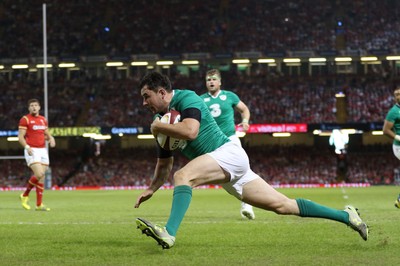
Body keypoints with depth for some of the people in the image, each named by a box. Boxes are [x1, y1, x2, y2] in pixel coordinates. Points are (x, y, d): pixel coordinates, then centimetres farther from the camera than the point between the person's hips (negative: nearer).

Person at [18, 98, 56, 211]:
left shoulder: (43, 119, 14)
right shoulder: (25, 119, -4)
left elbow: (47, 134, 24)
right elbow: (20, 137, -8)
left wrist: (51, 138, 1)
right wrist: (27, 147, -24)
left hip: (43, 150, 6)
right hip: (32, 151, -6)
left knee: (41, 177, 3)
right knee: (38, 174, -20)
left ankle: (39, 204, 7)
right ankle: (25, 195, 1)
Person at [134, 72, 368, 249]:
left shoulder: (186, 98, -11)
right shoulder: (162, 119, 15)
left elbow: (189, 131, -30)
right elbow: (165, 163, 25)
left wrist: (158, 127, -15)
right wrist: (151, 189, 13)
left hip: (229, 153, -9)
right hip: (226, 172, 9)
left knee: (182, 176, -29)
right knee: (282, 205, 8)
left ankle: (169, 233, -41)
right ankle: (345, 216, 12)